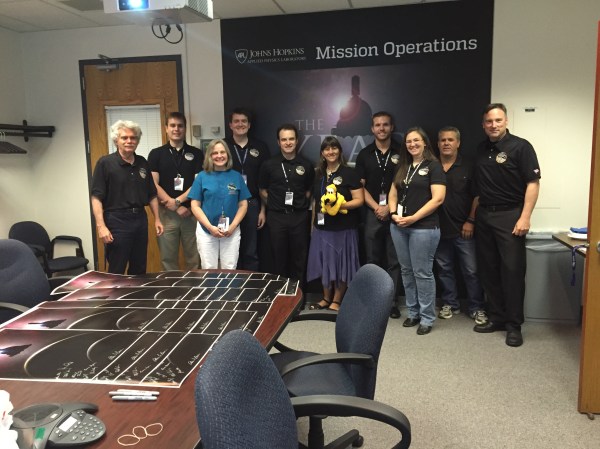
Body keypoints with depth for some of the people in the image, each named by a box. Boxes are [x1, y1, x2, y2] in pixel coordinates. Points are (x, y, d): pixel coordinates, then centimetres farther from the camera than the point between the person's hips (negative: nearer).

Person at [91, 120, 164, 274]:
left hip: (140, 220, 5)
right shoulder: (105, 163, -7)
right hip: (116, 222, -5)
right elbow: (96, 197, -11)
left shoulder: (143, 163, 9)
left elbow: (152, 195, 15)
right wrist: (101, 226, -19)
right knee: (116, 273, 1)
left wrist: (157, 219, 10)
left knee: (139, 270, 14)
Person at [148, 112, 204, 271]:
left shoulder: (196, 153, 7)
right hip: (167, 213, 0)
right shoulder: (156, 154, 5)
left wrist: (177, 201, -11)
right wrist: (177, 208, -10)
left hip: (192, 212, 0)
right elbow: (153, 185, -2)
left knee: (194, 258, 5)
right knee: (168, 258, 5)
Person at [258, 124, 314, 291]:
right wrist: (275, 205, 3)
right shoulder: (269, 165, 0)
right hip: (276, 217, -1)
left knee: (299, 258, 8)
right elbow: (263, 191, 7)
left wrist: (300, 205, 3)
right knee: (279, 258, 8)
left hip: (299, 216, 1)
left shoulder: (306, 165, 3)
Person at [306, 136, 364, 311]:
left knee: (341, 263, 2)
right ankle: (326, 298, 25)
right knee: (324, 263, 11)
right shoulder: (319, 174, 11)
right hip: (322, 227, 5)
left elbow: (359, 200, -11)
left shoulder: (348, 173, -7)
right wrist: (313, 223, 15)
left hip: (343, 228, -5)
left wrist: (340, 205, -25)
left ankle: (337, 300, 15)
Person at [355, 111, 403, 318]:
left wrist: (390, 207, -10)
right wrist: (377, 207, -7)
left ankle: (392, 303, 12)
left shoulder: (401, 153, 2)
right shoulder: (364, 154, 8)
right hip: (373, 213, 2)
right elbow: (360, 186, 4)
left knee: (394, 260, 3)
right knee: (373, 260, 7)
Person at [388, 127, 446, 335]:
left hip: (424, 227, -6)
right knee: (407, 271, 12)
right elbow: (393, 194, 18)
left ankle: (427, 318, 10)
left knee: (423, 273, -2)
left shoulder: (434, 166, -3)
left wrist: (413, 218, -15)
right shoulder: (402, 167, 16)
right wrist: (394, 214, -2)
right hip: (398, 227, 6)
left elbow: (438, 199, -12)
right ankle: (413, 313, 24)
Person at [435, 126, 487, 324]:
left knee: (471, 270, 1)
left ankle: (477, 308, 13)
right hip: (440, 228, 2)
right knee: (444, 269, 12)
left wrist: (471, 221, -7)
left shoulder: (467, 168, 0)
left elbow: (476, 196, -1)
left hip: (463, 228, -2)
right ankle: (450, 304, 26)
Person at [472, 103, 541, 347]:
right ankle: (496, 317, 22)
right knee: (488, 269, 9)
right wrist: (473, 215, 11)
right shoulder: (481, 149, 12)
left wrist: (525, 217, -17)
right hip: (484, 216, 6)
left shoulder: (520, 146, -5)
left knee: (512, 270, -2)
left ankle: (514, 325, 8)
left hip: (509, 216, -6)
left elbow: (533, 183, -10)